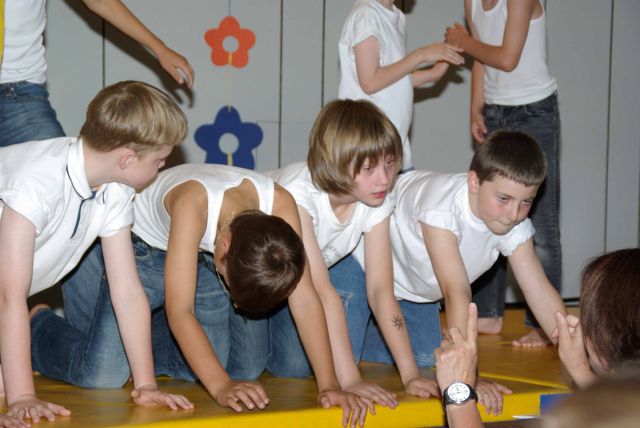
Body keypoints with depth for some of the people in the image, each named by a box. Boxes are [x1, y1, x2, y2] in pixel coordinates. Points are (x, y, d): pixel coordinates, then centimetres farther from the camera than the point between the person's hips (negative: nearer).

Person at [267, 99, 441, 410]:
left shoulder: (377, 203, -23)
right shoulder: (299, 194, -40)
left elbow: (380, 288, -24)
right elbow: (322, 291, -45)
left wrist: (410, 375, -32)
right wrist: (350, 381, -48)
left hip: (327, 261, 5)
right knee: (293, 363, -22)